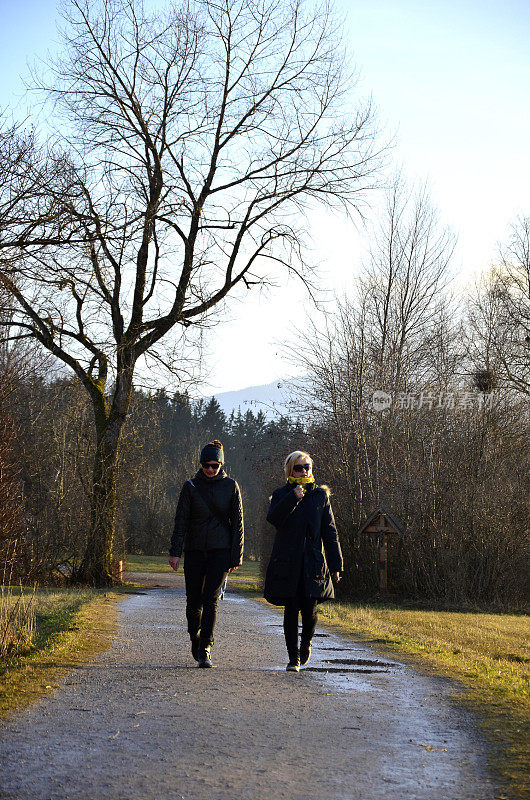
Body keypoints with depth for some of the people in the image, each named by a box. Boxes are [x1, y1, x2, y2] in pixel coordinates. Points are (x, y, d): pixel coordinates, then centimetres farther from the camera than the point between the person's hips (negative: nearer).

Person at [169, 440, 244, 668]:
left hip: (220, 550, -1)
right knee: (193, 600, 3)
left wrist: (237, 556, -1)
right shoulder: (191, 486, 2)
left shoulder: (230, 486, 2)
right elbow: (181, 521, 1)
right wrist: (175, 552, -5)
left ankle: (204, 650, -8)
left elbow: (237, 523, 3)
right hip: (195, 550, 1)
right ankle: (195, 639, 28)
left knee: (210, 600, -10)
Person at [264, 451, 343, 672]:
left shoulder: (320, 495, 9)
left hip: (313, 563, 1)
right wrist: (293, 497, -22)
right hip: (288, 563, -1)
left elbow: (330, 532, 9)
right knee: (291, 609, -1)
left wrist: (335, 564, 4)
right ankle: (293, 657, 11)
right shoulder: (282, 494, 5)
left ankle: (306, 642, 25)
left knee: (309, 610, -6)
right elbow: (273, 518, -14)